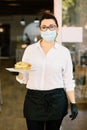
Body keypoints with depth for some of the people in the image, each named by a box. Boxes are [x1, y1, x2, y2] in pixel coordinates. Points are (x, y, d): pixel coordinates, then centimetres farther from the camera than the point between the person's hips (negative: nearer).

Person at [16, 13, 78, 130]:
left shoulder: (64, 52, 1)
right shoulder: (30, 49, 2)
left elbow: (68, 81, 4)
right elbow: (24, 78, 5)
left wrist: (73, 104, 0)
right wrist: (18, 73, -16)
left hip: (56, 100, 0)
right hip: (33, 99, 1)